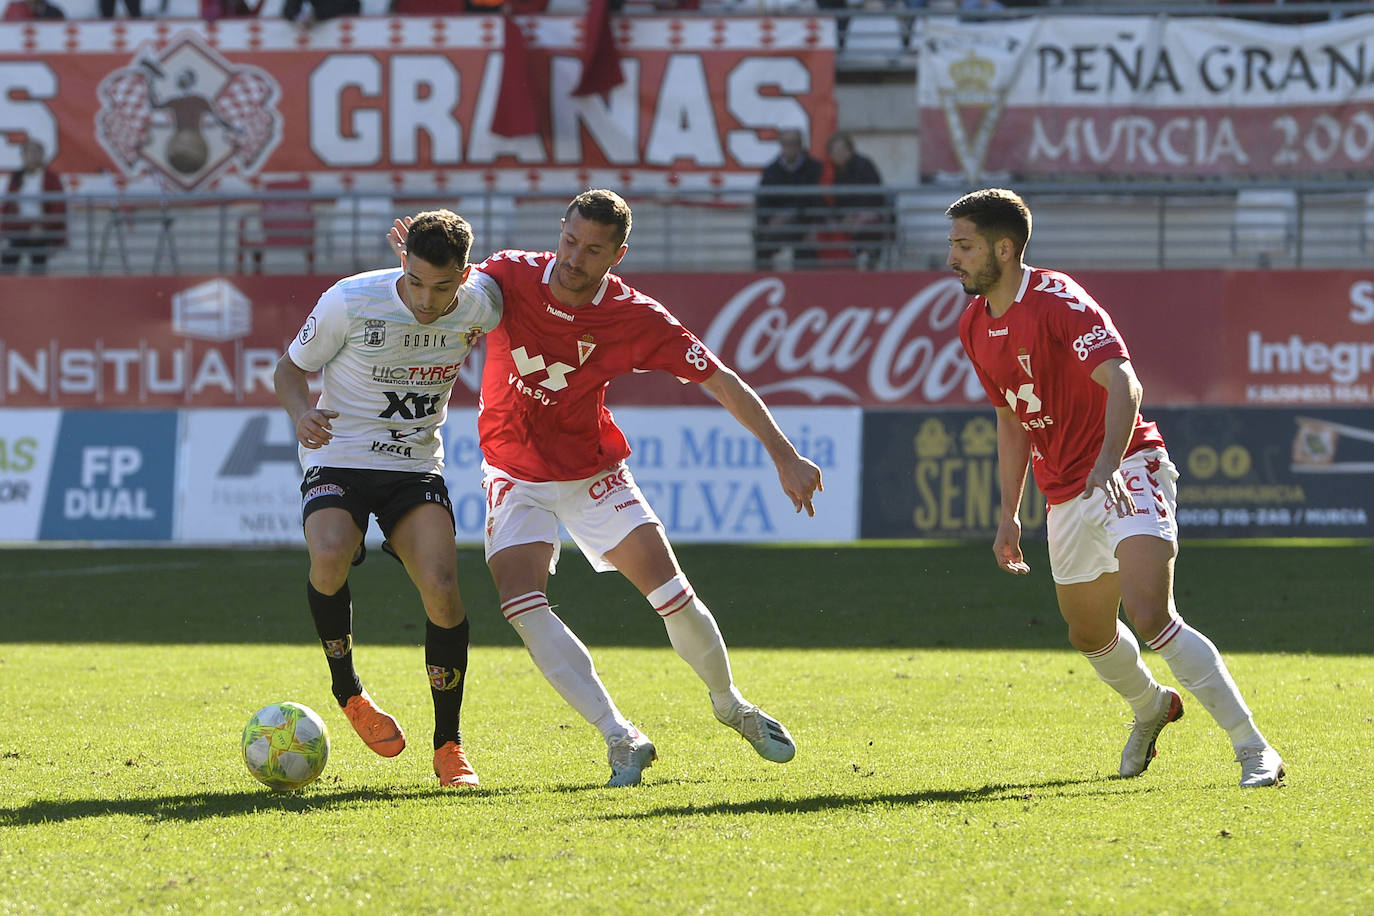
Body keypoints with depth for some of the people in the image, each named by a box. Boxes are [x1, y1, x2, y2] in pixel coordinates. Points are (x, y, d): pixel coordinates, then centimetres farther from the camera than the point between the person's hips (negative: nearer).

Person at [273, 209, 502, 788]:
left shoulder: (481, 310, -9)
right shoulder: (351, 301, -18)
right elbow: (289, 368, -5)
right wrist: (301, 412, -24)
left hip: (416, 468, 2)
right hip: (339, 459, -2)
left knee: (441, 586, -19)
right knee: (330, 557, -32)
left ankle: (448, 745, -3)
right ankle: (347, 691, -5)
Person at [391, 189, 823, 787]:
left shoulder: (637, 319, -18)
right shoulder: (512, 276, -17)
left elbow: (721, 382, -12)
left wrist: (784, 456, -16)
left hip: (594, 472, 0)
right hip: (516, 478, 0)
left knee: (671, 593, -6)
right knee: (522, 604, -20)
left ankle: (731, 706, 23)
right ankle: (620, 738, -16)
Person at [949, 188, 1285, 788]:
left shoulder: (1057, 301, -17)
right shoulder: (975, 326, 9)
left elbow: (1124, 385, -29)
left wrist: (1109, 463, -44)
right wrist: (1009, 514, 18)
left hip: (1127, 473, -8)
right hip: (1066, 497, 8)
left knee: (1151, 616, -25)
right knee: (1089, 635, 18)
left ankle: (1253, 749, -22)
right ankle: (1150, 708, 50)